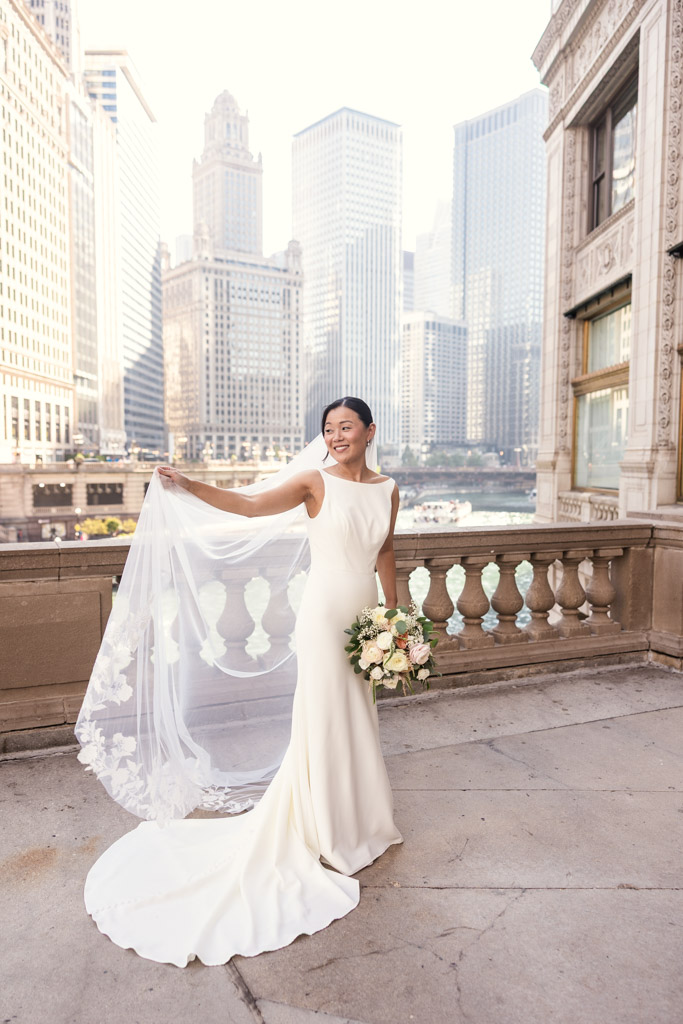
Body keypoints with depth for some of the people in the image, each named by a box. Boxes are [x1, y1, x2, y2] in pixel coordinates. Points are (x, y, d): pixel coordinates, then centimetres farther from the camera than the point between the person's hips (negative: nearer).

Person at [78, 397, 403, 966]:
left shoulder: (387, 489, 6)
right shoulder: (316, 482, -7)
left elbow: (385, 555, 13)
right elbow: (251, 504, -13)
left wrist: (394, 615, 15)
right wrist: (189, 487, -24)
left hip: (367, 614, 5)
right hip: (326, 613, -5)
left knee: (357, 720, 18)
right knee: (325, 718, 5)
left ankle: (359, 821, 41)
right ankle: (328, 835, 28)